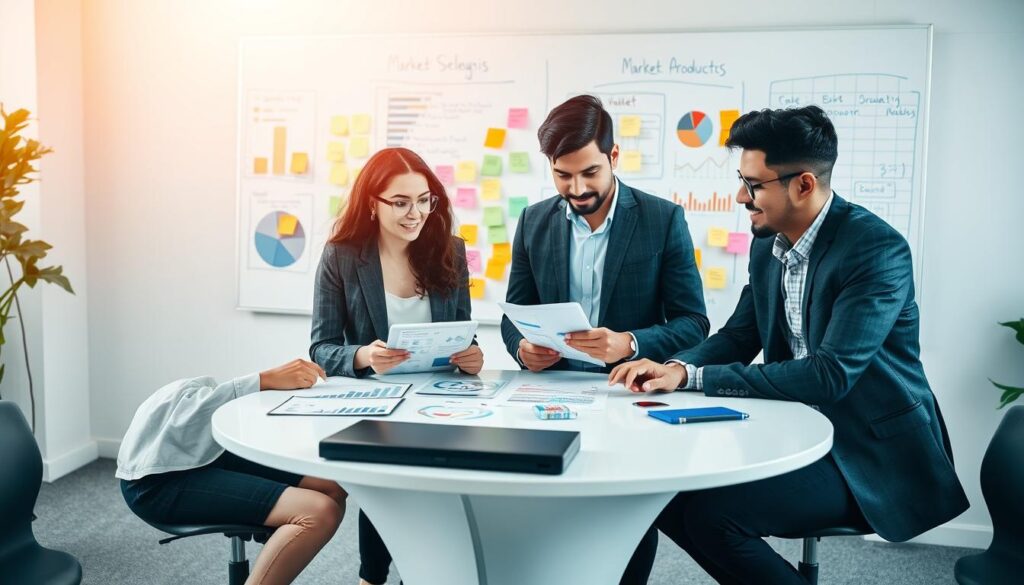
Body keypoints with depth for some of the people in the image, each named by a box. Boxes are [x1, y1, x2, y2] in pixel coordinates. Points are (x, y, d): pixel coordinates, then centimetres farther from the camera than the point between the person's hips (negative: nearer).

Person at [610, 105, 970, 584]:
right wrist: (677, 367, -14)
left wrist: (694, 377, -26)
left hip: (874, 455, -7)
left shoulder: (877, 248, -21)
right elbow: (739, 336, 8)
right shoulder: (768, 244, 3)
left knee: (713, 511, -23)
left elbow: (829, 375, -27)